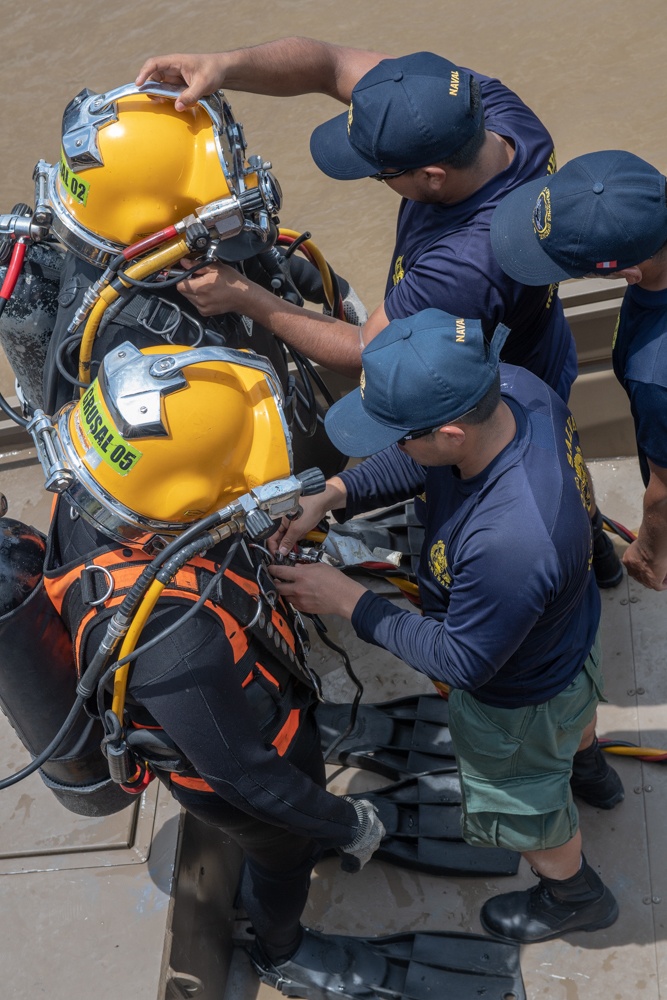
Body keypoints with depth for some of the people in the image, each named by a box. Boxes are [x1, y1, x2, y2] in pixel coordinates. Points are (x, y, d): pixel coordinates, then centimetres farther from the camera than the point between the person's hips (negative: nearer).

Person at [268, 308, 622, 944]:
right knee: (574, 706, 41)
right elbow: (421, 459, -8)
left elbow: (462, 662, -33)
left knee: (523, 805, 26)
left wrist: (349, 602, -27)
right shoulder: (515, 388, -27)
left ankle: (574, 897, 58)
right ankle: (588, 769, 76)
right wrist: (334, 494, -22)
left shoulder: (509, 543, -51)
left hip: (517, 697, -7)